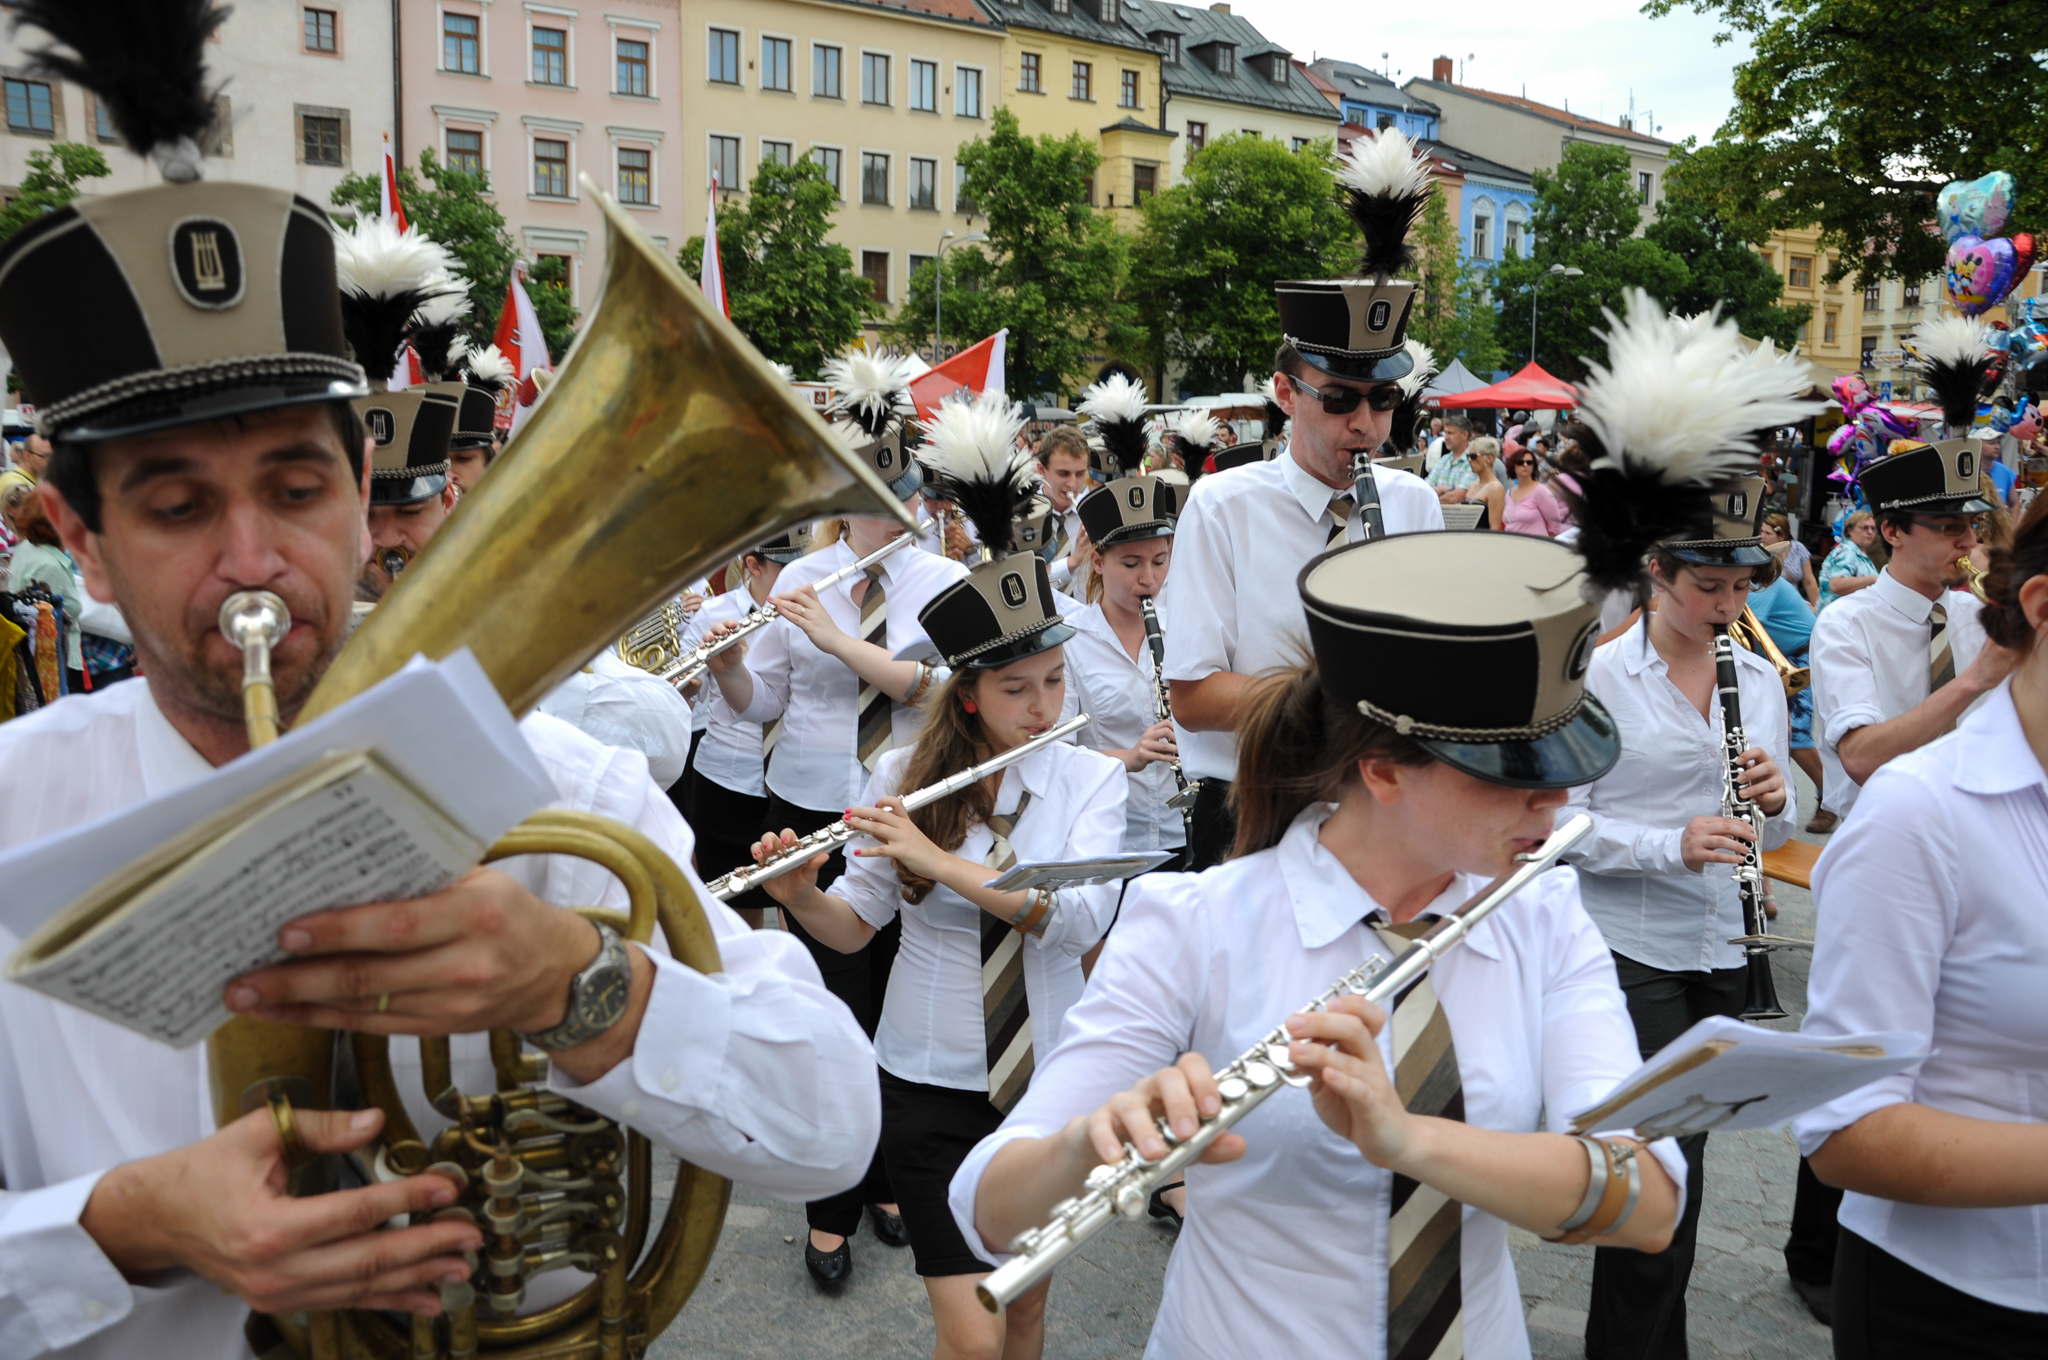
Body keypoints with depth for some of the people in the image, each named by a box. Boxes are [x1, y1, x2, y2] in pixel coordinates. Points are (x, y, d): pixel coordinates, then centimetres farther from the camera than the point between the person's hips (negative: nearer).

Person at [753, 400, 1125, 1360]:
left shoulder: (1090, 778, -6)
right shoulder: (905, 776, -7)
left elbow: (1082, 920, -22)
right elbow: (856, 927, -2)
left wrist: (941, 860, -31)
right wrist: (800, 894, -24)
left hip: (1048, 1069, 2)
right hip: (932, 1077, -1)